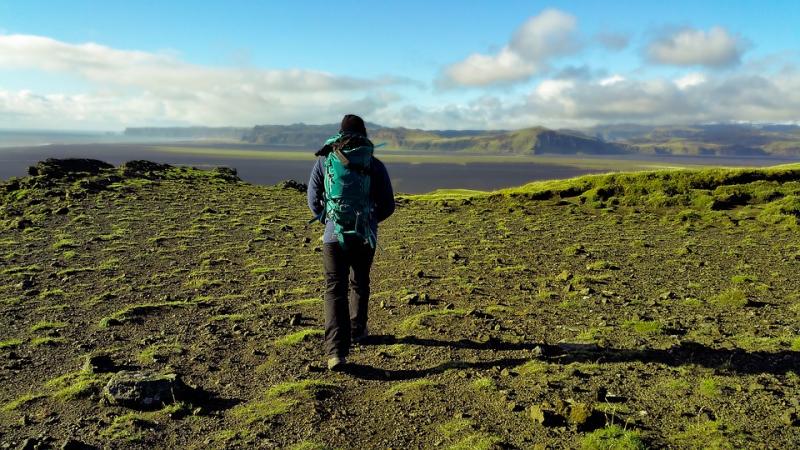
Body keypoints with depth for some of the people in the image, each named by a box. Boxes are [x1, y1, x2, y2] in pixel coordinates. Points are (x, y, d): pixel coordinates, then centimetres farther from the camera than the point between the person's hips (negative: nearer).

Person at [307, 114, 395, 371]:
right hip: (365, 236, 1)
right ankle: (357, 330, 40)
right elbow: (388, 205, 2)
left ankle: (336, 351, -12)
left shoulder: (324, 160, 1)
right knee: (359, 284, 22)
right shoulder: (375, 165, -2)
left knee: (335, 291, -1)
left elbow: (313, 199, 6)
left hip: (334, 236, -1)